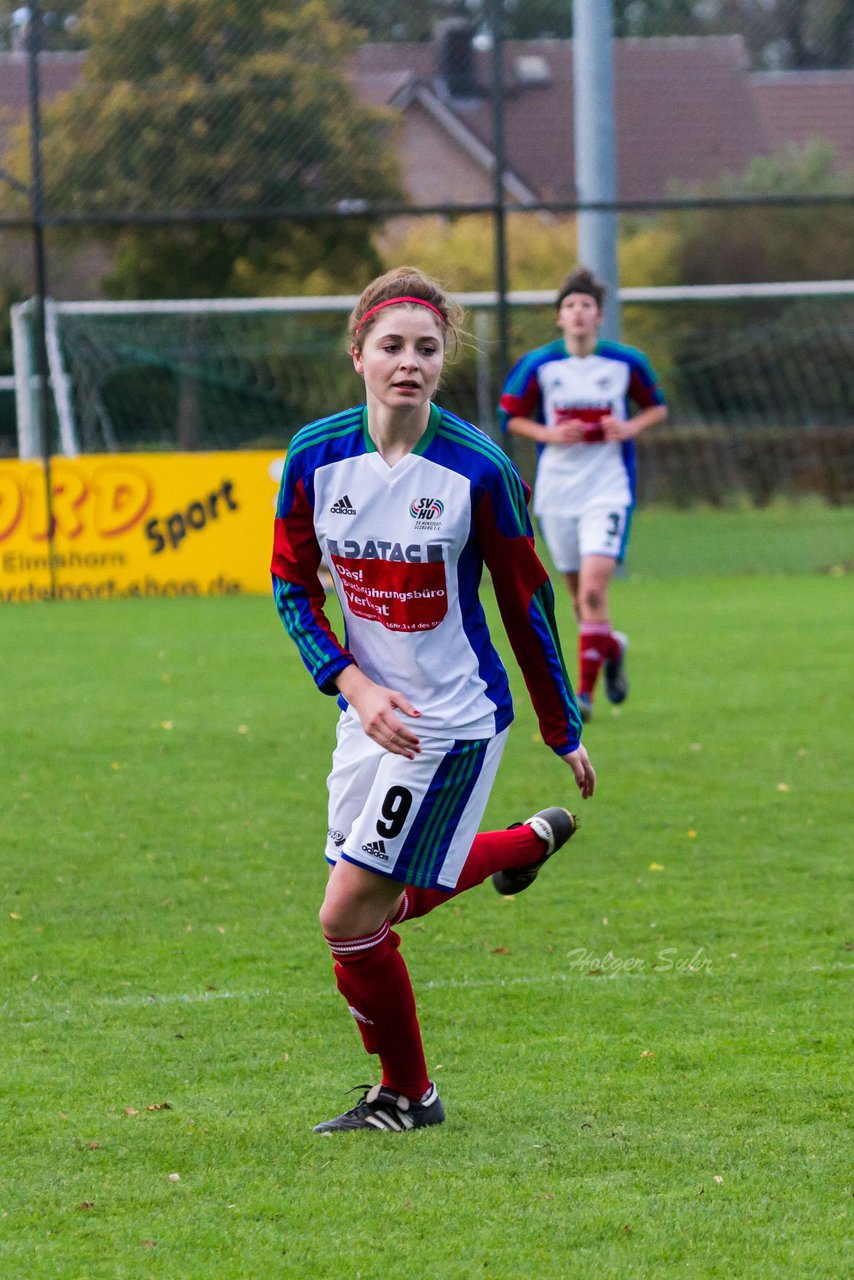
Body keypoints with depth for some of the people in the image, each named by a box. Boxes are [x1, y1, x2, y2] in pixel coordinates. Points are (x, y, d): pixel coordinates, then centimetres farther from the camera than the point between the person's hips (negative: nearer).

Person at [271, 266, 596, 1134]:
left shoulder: (477, 469, -15)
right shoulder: (316, 457, -6)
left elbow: (526, 602, -5)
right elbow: (292, 585, 3)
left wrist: (564, 735, 2)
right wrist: (354, 685, -11)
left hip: (455, 720, -5)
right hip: (373, 712, 5)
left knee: (350, 915, -8)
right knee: (386, 901, 15)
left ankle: (406, 1093, 14)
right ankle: (533, 841, 40)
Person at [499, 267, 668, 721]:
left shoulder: (626, 363, -2)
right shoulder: (538, 365, -2)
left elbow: (657, 407, 12)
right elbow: (511, 416, 6)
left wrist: (632, 427, -8)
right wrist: (549, 434, -12)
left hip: (608, 491, -2)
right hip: (556, 492, 2)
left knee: (593, 589, -18)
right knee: (580, 594, 10)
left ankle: (585, 691, -10)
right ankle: (612, 646, 41)